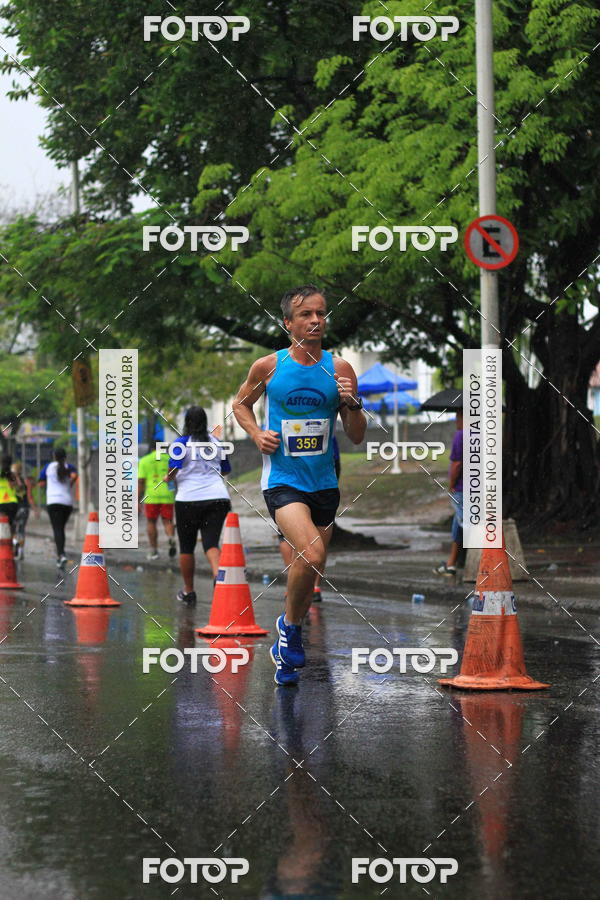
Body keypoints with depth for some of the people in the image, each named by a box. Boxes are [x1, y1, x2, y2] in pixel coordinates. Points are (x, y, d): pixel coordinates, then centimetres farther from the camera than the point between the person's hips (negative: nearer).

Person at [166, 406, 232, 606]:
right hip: (218, 498, 3)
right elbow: (226, 470, 22)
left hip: (189, 499, -3)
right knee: (211, 543, -4)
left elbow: (174, 467, -15)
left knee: (186, 548, 11)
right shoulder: (216, 442, 12)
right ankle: (218, 574, -33)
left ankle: (188, 592, 20)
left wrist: (169, 478, 7)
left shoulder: (182, 442, -4)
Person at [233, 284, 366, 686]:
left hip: (324, 482, 4)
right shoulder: (268, 366, -4)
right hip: (282, 479, -4)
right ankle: (290, 624, 1)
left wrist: (352, 404, -15)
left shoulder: (340, 369, 0)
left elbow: (357, 436, 4)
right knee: (311, 555, -25)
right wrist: (257, 433, -3)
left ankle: (285, 651, 32)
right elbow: (241, 404, 16)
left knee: (310, 572, 11)